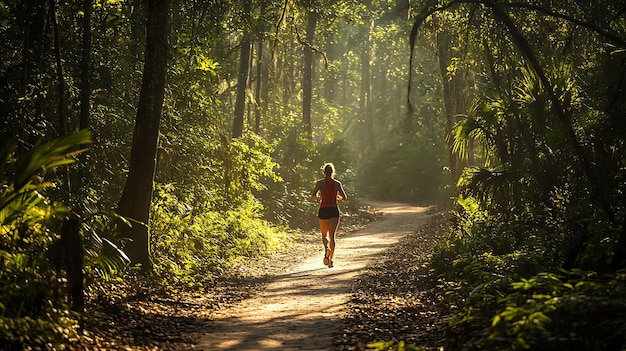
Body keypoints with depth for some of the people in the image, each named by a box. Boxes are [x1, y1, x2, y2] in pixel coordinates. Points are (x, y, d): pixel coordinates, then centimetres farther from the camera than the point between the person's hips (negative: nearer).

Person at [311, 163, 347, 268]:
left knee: (324, 235, 15)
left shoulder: (320, 183, -1)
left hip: (323, 210, 0)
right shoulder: (337, 183, 2)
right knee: (332, 235, 3)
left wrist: (318, 198, 10)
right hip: (334, 210, 0)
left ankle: (326, 248, -18)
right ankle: (330, 259, -6)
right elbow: (345, 198, 0)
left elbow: (313, 195, -12)